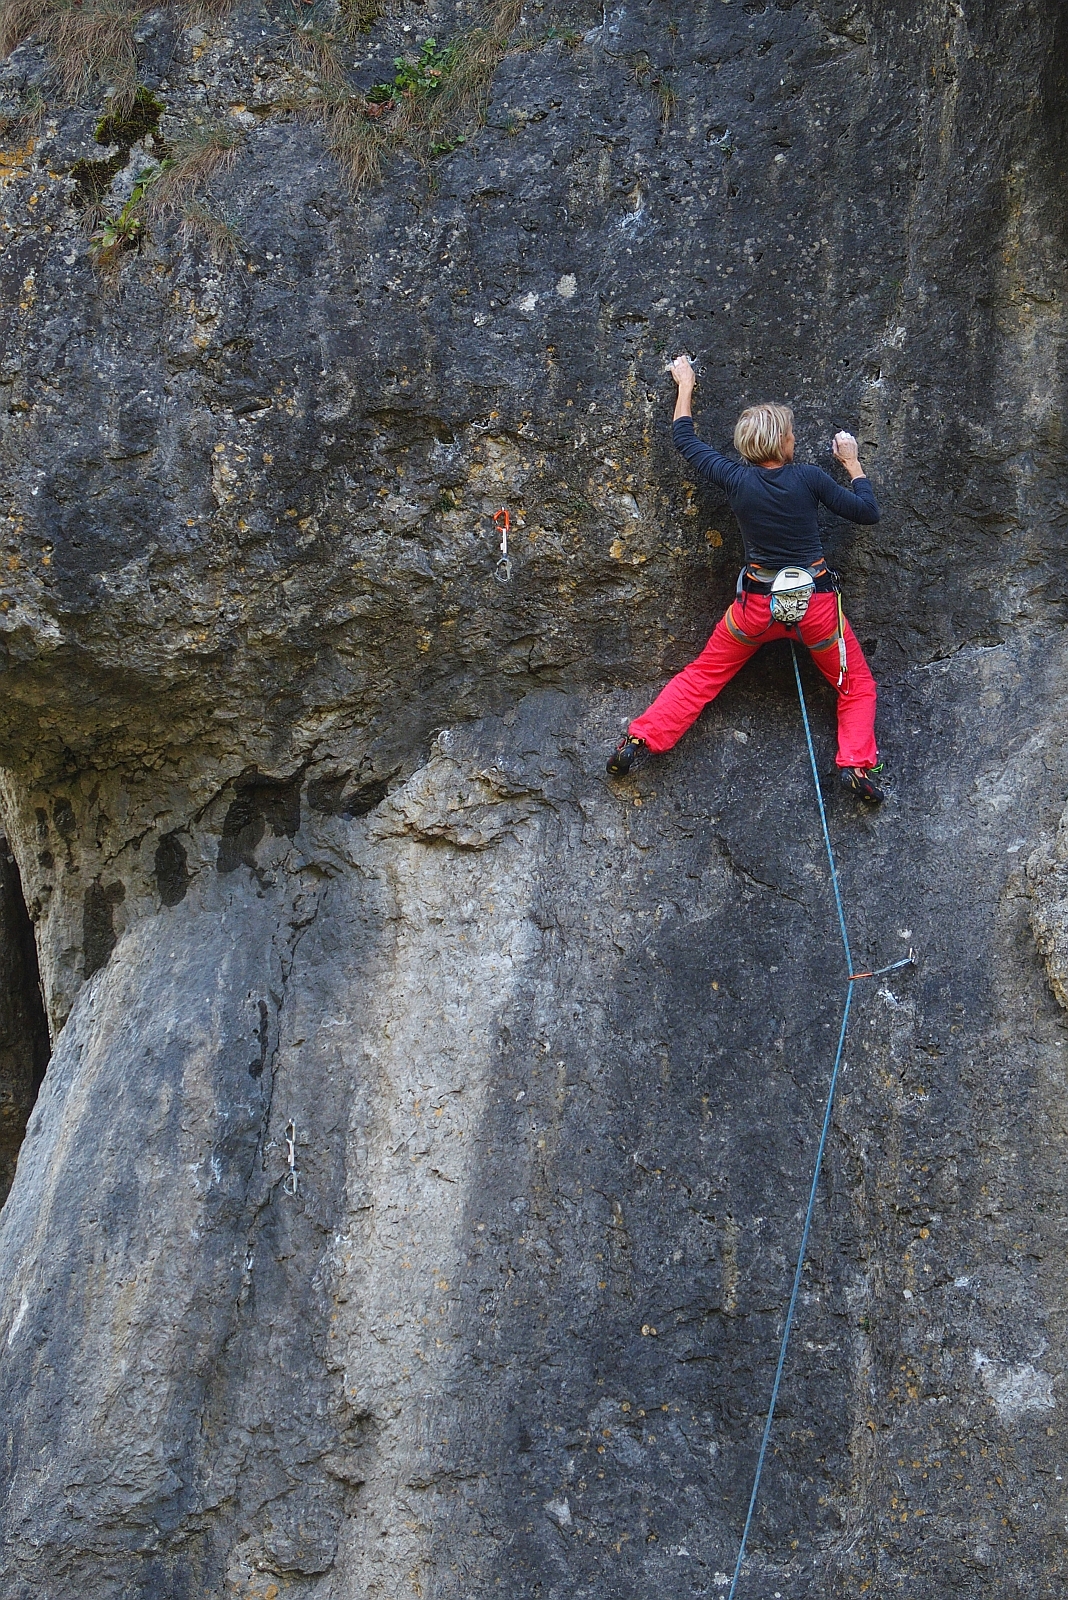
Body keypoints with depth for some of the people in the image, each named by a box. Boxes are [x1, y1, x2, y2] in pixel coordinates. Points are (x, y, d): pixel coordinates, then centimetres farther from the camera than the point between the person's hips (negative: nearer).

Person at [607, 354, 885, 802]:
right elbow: (867, 512, 0)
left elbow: (685, 440, 8)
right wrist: (852, 462, 14)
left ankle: (639, 740, 9)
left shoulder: (735, 479, -7)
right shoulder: (809, 479, -12)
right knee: (857, 685, 16)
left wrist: (685, 386, 22)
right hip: (815, 603, -1)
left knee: (702, 677, 17)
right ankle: (856, 763, -3)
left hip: (758, 605, 2)